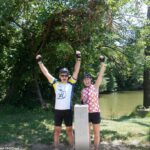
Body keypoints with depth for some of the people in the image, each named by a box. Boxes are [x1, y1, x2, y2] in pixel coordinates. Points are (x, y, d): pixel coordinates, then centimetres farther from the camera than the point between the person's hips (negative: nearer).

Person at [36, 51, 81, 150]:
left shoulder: (71, 83, 1)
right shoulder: (56, 84, 4)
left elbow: (76, 71, -7)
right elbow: (46, 73, 4)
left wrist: (78, 59, -16)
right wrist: (40, 62, 1)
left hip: (68, 110, -1)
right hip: (57, 110, 2)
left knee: (69, 130, 10)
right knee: (57, 130, 12)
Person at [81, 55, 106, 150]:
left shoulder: (95, 86, -4)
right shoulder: (83, 90, 8)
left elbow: (101, 75, -14)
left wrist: (102, 63, -21)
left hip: (95, 112, -3)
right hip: (86, 113, 4)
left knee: (96, 133, 8)